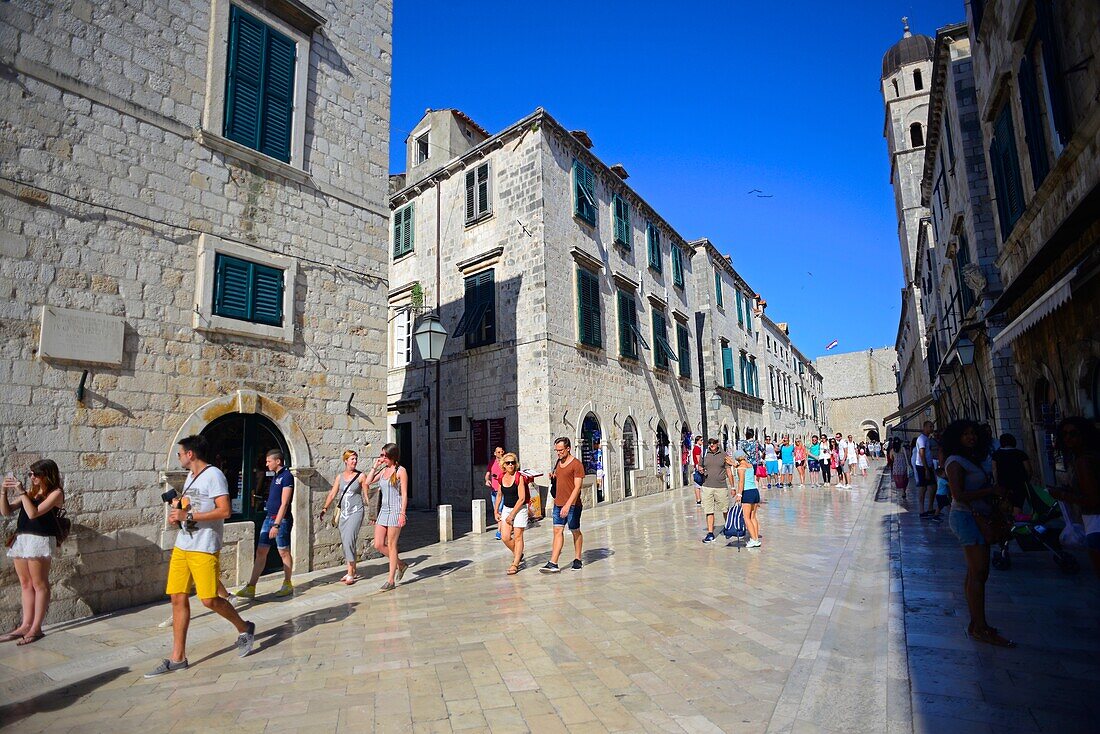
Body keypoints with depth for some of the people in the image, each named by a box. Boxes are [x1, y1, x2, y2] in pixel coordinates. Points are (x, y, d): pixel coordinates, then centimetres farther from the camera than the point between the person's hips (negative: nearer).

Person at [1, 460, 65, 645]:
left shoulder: (55, 493, -6)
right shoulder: (30, 492, 14)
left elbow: (33, 513, -17)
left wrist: (21, 492, -14)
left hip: (40, 540, -7)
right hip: (20, 538, 7)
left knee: (39, 584, 0)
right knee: (25, 584, 11)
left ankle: (36, 628, 5)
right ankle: (26, 625, 19)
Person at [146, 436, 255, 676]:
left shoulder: (213, 475, -12)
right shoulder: (190, 477, 16)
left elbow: (225, 511, -19)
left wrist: (188, 516, -19)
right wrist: (177, 512, 6)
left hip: (204, 548, -8)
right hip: (181, 546, 8)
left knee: (209, 600, -7)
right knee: (178, 599, 7)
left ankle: (244, 629, 16)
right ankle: (178, 658, 16)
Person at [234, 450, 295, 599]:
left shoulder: (286, 476, -14)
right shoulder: (275, 475, 14)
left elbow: (284, 504, -19)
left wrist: (276, 525, -23)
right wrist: (272, 522, 17)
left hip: (281, 519, -8)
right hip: (269, 517, 8)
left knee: (284, 552, 3)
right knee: (260, 552, 6)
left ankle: (287, 585, 16)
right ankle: (251, 588, 8)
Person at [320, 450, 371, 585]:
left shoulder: (361, 476, -2)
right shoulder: (340, 476, 9)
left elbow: (366, 495, -1)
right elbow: (332, 494, 11)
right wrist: (325, 508, 1)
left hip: (356, 512, -5)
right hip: (343, 513, 5)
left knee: (349, 540, -16)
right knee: (345, 542, 8)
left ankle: (350, 573, -10)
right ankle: (352, 572, 20)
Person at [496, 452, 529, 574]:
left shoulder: (519, 477, -13)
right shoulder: (502, 478, 3)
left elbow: (522, 498, -15)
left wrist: (512, 514, -15)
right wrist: (496, 511, 13)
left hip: (519, 509, -5)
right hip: (506, 508, 5)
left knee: (518, 537, -2)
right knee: (505, 537, -2)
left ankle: (515, 564, 8)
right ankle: (518, 555, 24)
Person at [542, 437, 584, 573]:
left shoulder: (576, 464, -12)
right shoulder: (558, 462, 13)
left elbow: (577, 487, -17)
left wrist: (568, 505, -25)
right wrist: (552, 477, 4)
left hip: (572, 505, -6)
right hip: (558, 504, 6)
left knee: (575, 531, 8)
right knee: (557, 531, -1)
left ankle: (577, 560, 22)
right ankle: (553, 563, -6)